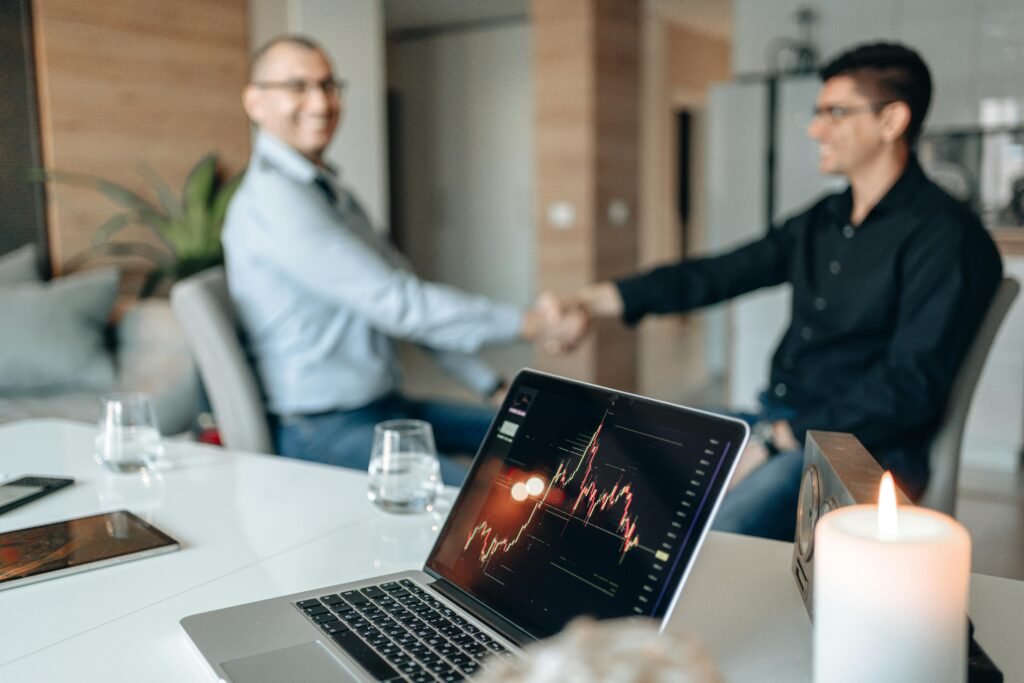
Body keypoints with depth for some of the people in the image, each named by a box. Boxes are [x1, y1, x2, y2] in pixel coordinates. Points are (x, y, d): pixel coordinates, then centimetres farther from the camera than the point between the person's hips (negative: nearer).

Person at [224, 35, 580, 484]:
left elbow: (405, 297, 13)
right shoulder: (273, 199, -17)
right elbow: (394, 303, -22)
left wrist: (493, 387, 8)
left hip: (385, 406, 10)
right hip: (321, 430, -10)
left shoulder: (333, 194, 14)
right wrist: (522, 324, -16)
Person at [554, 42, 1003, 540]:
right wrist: (605, 298, 7)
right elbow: (721, 274, 13)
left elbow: (910, 385, -18)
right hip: (776, 422, 8)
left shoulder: (944, 236, -12)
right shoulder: (822, 221, 13)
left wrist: (779, 441, -20)